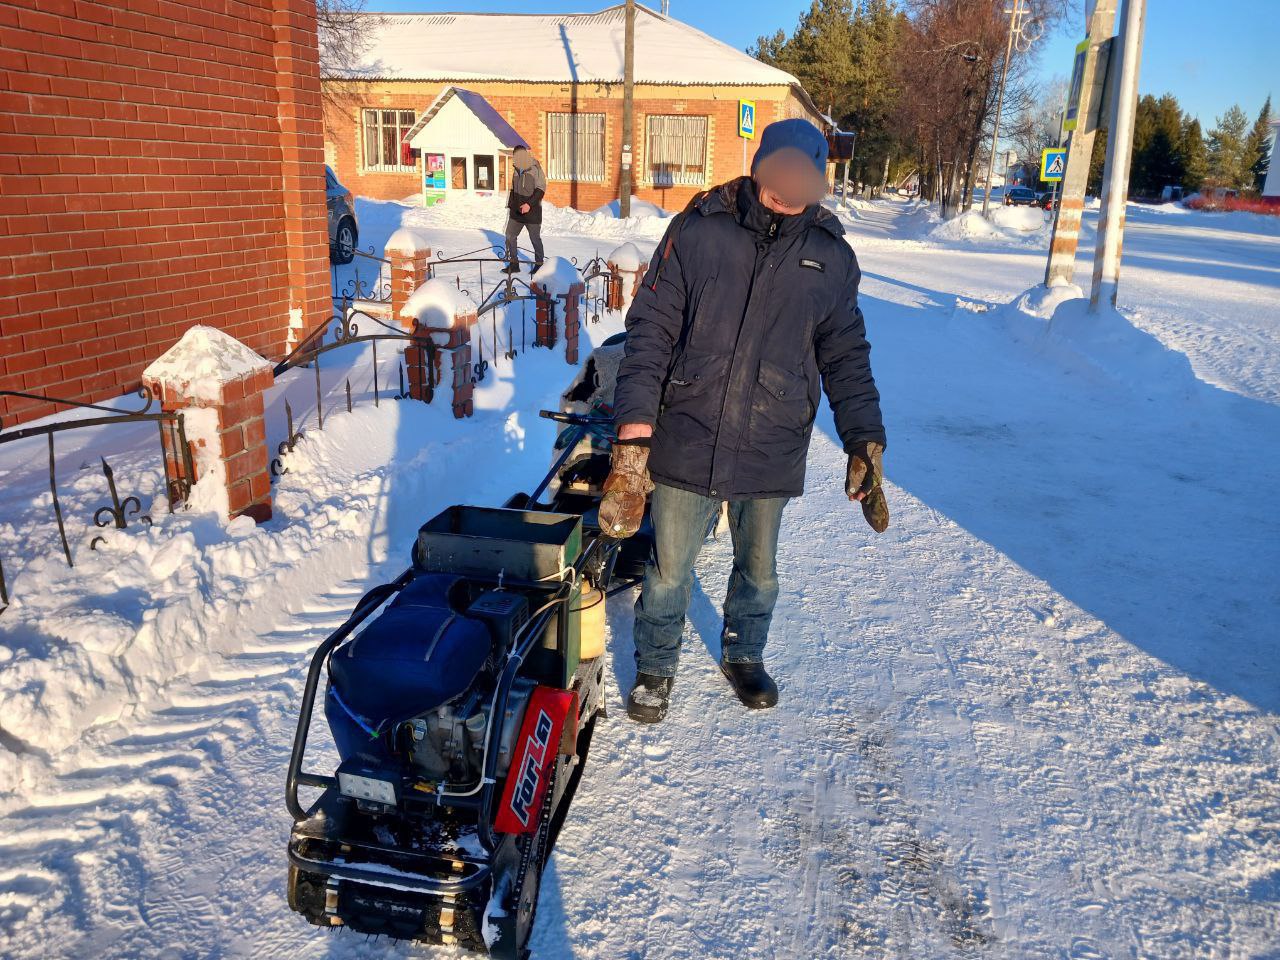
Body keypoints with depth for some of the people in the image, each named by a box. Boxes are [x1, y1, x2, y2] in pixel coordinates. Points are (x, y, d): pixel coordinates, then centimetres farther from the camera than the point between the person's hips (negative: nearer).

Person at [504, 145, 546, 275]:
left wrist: (529, 204, -23)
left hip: (532, 212, -7)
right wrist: (510, 205, 18)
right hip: (517, 211, 7)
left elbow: (540, 189, -16)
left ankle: (539, 265, 15)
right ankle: (514, 264, 13)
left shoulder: (535, 169, -11)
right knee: (510, 236, 5)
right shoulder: (517, 170, 12)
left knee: (535, 238, 1)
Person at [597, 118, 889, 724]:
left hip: (773, 454, 2)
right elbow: (651, 329, -8)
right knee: (669, 571, 12)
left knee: (758, 571, 20)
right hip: (686, 446, -2)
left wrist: (865, 442, 0)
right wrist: (634, 433, -15)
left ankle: (744, 656, 46)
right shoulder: (697, 231, -6)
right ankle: (655, 667, 36)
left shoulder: (832, 257, 1)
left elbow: (845, 356, 9)